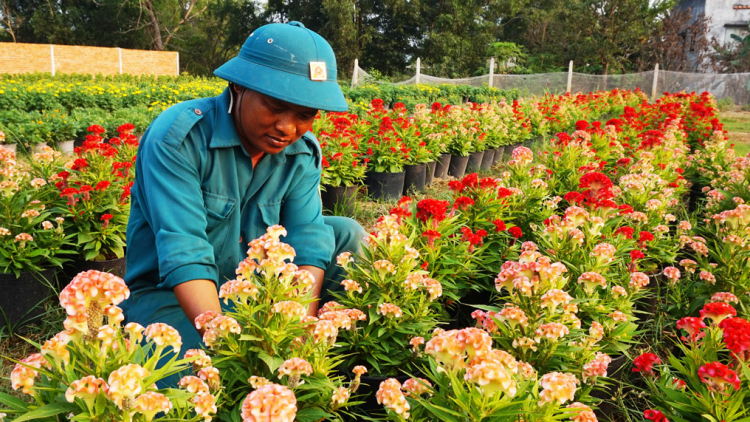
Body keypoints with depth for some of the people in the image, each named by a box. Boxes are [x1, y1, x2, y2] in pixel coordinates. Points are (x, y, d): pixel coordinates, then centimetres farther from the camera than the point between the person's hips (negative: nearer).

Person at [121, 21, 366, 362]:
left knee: (347, 235, -7)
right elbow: (183, 250, -31)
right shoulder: (177, 138, -22)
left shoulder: (303, 153, -3)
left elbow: (307, 235, -14)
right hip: (171, 291, -5)